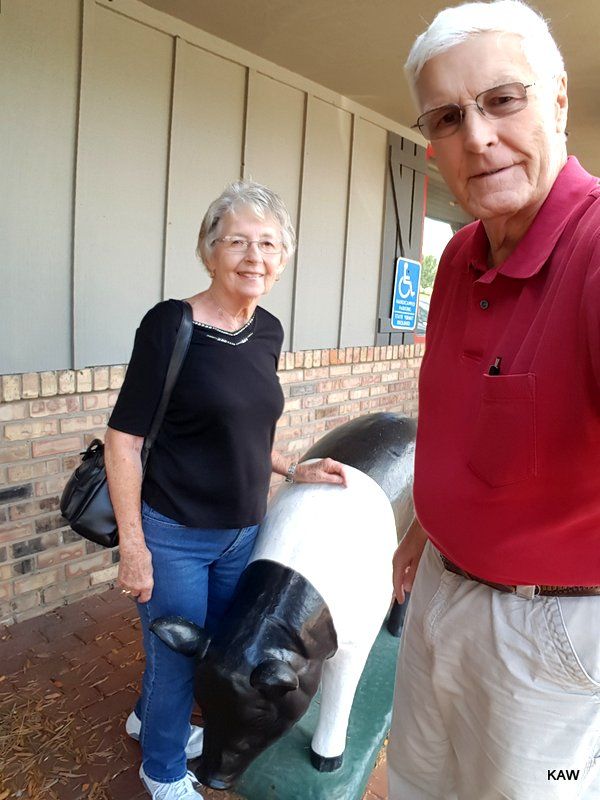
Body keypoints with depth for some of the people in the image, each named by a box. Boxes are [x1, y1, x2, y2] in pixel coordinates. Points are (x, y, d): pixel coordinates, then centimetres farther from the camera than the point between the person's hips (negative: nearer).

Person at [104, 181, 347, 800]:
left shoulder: (269, 331, 2)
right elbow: (123, 437, -15)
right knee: (176, 656, 12)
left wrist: (293, 471, 5)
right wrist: (132, 543, -16)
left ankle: (149, 717, 56)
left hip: (243, 532, 7)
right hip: (173, 534, -6)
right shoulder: (170, 324, -17)